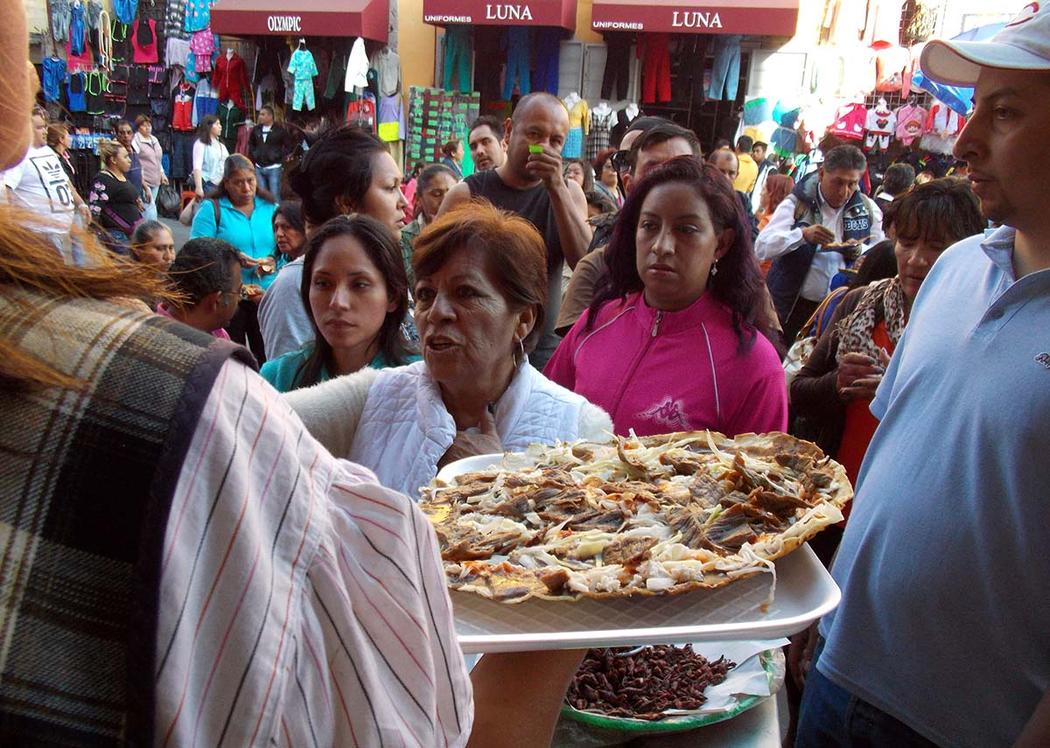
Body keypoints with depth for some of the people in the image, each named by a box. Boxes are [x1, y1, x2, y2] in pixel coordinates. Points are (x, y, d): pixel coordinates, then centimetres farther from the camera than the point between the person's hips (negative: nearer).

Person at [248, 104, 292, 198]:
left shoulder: (280, 130, -6)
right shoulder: (256, 129, 7)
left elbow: (288, 146, -3)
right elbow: (251, 144, 24)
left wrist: (278, 155, -10)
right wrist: (253, 153, 10)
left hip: (274, 168, -5)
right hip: (259, 168, 5)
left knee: (274, 195, -4)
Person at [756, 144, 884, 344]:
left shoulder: (868, 209, 5)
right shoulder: (797, 203, -5)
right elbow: (761, 247, -14)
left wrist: (860, 250, -12)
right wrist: (803, 235, -28)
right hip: (792, 306, -2)